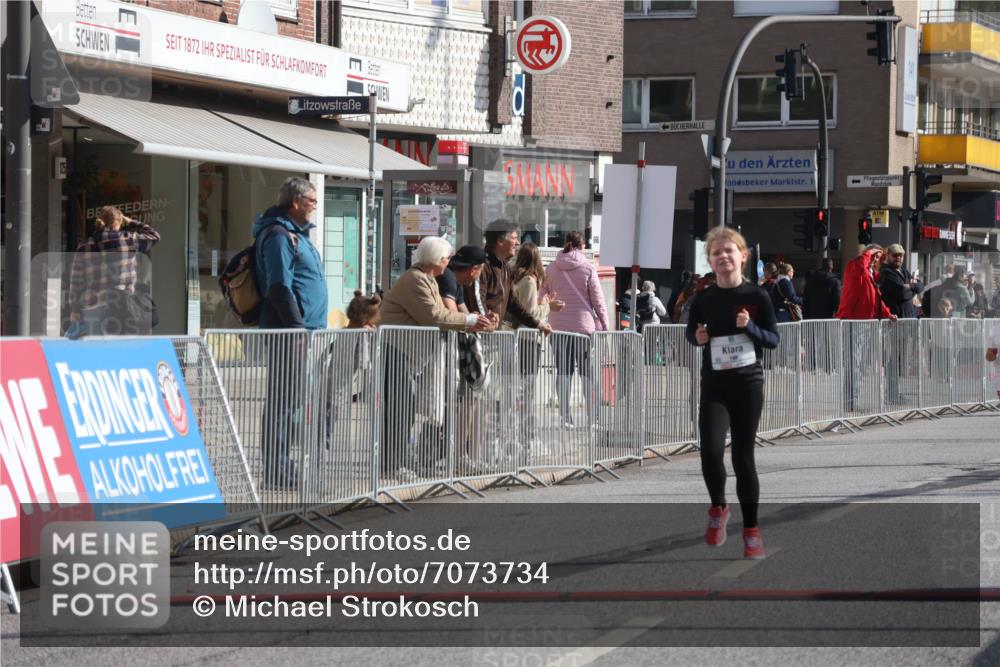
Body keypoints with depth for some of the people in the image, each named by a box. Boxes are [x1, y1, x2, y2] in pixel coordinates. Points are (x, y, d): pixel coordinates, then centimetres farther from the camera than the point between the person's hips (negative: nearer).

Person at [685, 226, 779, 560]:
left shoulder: (757, 297, -4)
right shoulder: (703, 299, 0)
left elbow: (774, 339, 0)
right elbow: (690, 331, 15)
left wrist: (750, 327, -18)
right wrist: (697, 337, -7)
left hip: (748, 385, -1)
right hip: (714, 386, 1)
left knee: (743, 457, 1)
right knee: (711, 450, -17)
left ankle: (751, 530, 15)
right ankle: (718, 508, 12)